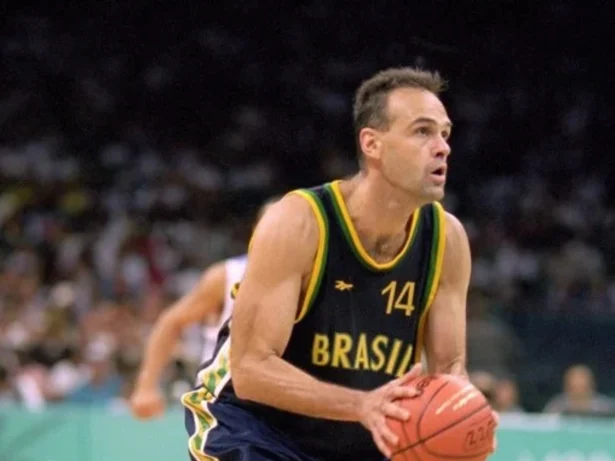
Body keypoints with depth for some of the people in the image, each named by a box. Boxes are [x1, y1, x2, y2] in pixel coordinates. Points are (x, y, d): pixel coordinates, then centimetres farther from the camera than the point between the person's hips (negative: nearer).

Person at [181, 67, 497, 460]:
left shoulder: (446, 240, -9)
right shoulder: (298, 223, -25)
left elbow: (450, 365, -2)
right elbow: (251, 368, -29)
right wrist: (362, 404, -43)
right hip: (255, 429, -6)